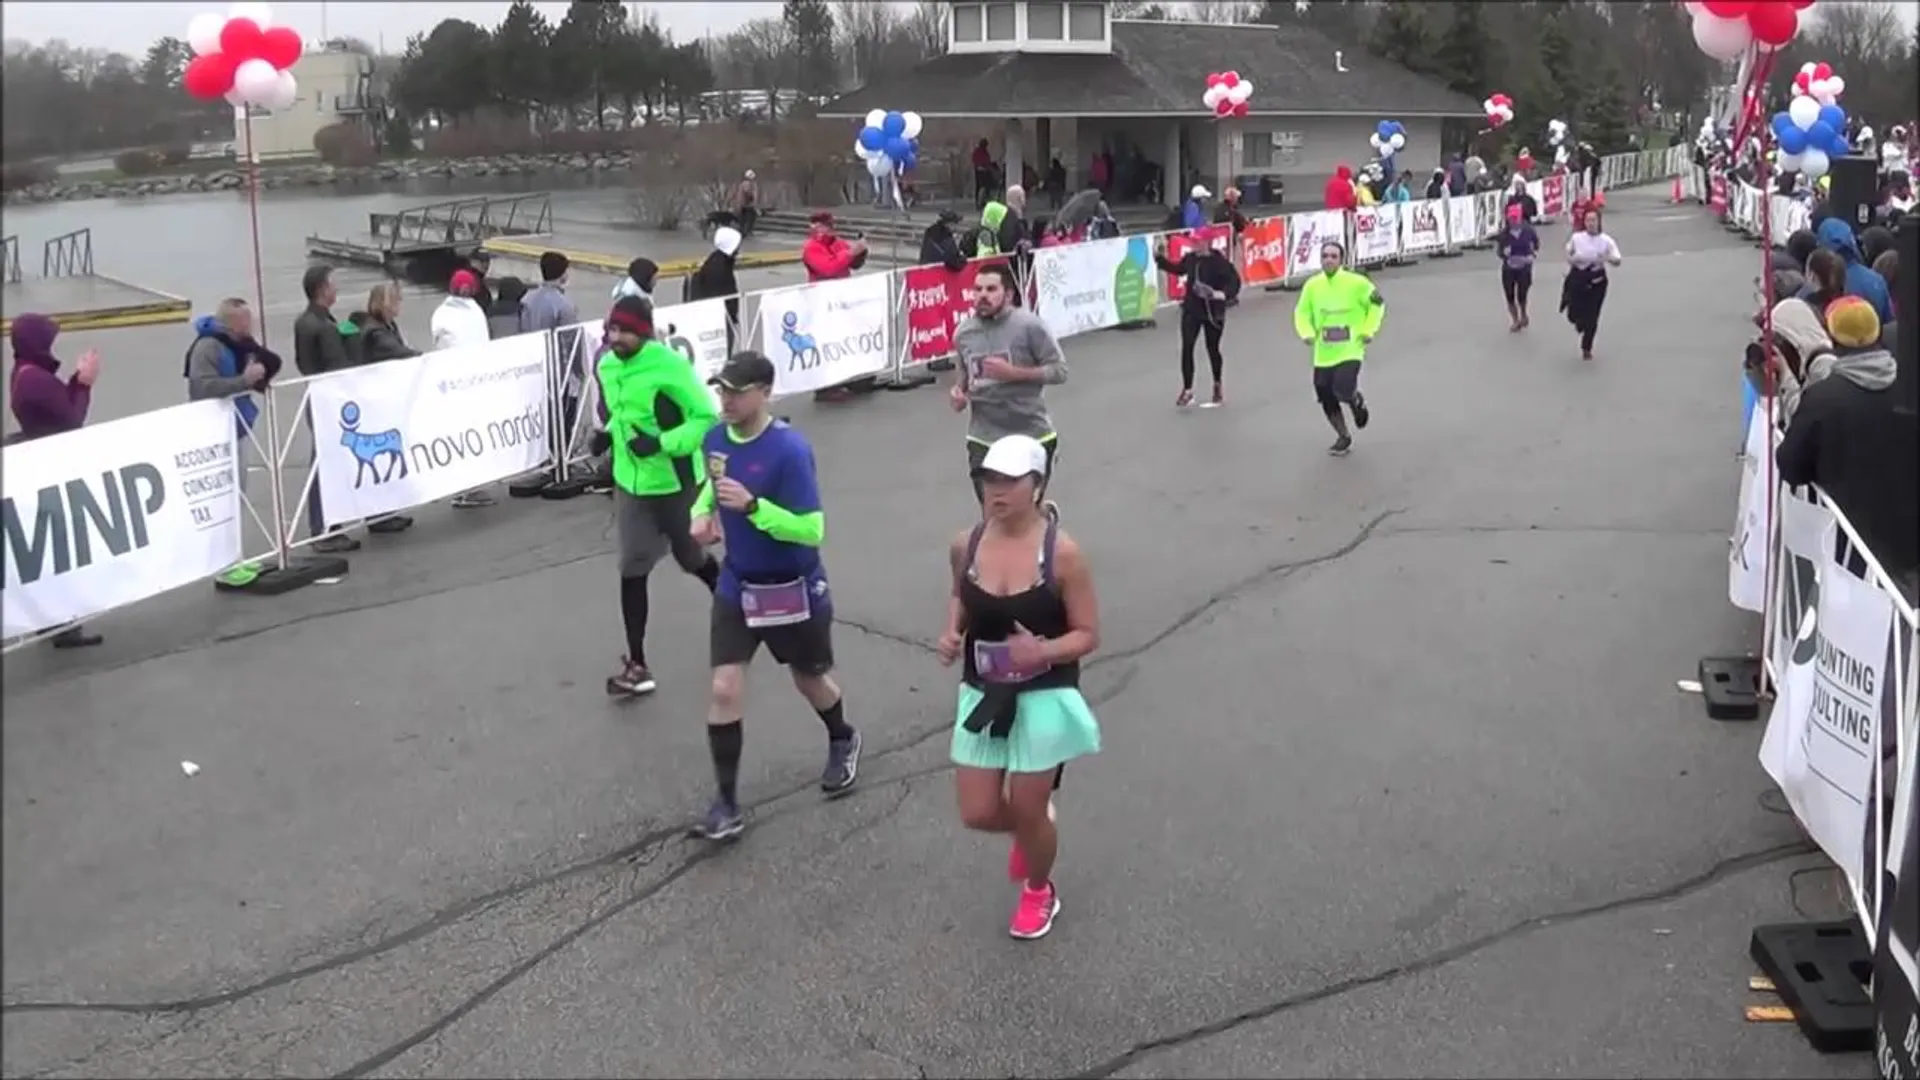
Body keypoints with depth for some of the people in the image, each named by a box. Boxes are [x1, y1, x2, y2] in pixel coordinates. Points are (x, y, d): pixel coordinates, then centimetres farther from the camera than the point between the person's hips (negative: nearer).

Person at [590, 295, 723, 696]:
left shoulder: (670, 366, -22)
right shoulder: (607, 366, 0)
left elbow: (707, 419, -19)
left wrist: (661, 442, -28)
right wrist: (607, 434, -1)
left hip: (675, 484, -5)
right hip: (630, 484, 6)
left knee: (690, 558, 15)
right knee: (632, 570, 4)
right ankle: (636, 665, 11)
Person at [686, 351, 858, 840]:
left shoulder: (789, 449, -25)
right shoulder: (716, 439, -5)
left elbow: (812, 530, -26)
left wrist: (752, 505, -36)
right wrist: (702, 513, -3)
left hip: (793, 589, -4)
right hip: (736, 586, 4)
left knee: (810, 680, 18)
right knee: (725, 689, -6)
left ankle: (842, 742, 51)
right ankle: (726, 803, 5)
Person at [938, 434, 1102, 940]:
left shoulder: (1061, 552, -18)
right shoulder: (965, 546, -6)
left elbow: (1088, 634, -11)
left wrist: (1042, 651, -29)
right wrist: (952, 633, -4)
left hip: (1044, 698, -4)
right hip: (983, 695, 4)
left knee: (1028, 813, 7)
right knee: (978, 814, 6)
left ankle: (1039, 891, 39)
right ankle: (1033, 823, 43)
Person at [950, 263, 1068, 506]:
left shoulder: (1029, 325, -12)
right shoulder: (963, 332, 3)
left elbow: (1059, 370, -10)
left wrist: (1012, 372, -20)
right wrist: (958, 390, -2)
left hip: (1032, 437, -3)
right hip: (983, 439, 3)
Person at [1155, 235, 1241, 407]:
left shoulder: (1219, 260, -18)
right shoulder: (1190, 257, -1)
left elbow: (1234, 280, -20)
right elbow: (1178, 270, 20)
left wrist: (1224, 294, -37)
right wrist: (1160, 259, 17)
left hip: (1213, 311, -4)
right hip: (1191, 309, 4)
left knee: (1212, 349, 11)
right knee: (1186, 348, -3)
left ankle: (1217, 387, 33)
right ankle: (1187, 390, 5)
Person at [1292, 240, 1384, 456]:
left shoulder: (1356, 282, -9)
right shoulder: (1312, 285, -1)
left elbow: (1377, 303, 4)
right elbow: (1302, 312, 10)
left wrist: (1368, 330, -3)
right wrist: (1307, 333, -7)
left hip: (1350, 350, -4)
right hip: (1323, 354, 4)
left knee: (1343, 391, -21)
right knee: (1327, 400, 6)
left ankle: (1358, 401, 19)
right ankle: (1343, 437, 30)